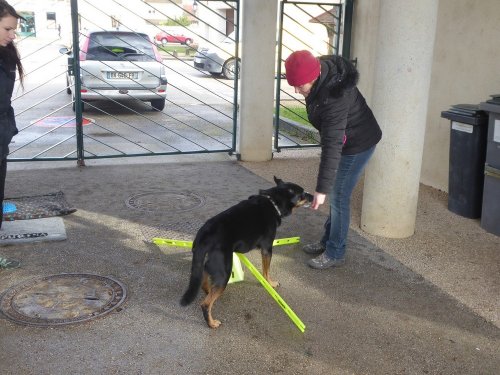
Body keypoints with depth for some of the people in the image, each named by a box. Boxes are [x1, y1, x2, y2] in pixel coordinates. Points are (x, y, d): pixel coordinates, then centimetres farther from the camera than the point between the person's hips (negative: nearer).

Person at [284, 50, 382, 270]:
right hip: (345, 138, 9)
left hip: (357, 145, -9)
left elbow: (332, 146, -37)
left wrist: (322, 189, -36)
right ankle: (328, 241, 31)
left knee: (338, 196, -2)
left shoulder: (334, 98, -37)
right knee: (336, 194, 17)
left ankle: (335, 254, 11)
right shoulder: (321, 69, -11)